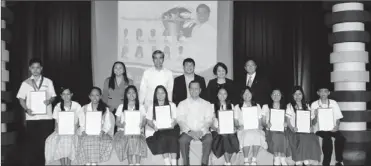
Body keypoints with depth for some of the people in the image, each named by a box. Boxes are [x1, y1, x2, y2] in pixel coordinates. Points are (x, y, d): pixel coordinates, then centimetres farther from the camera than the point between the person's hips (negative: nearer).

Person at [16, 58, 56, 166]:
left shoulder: (48, 82, 8)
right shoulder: (25, 83, 9)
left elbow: (53, 96, 8)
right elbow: (21, 98, 7)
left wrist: (49, 101, -14)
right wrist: (26, 109, -10)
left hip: (46, 117, 0)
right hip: (31, 117, 0)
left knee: (46, 143, -2)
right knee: (31, 143, 1)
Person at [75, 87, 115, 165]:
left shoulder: (105, 109, 11)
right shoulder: (84, 109, 12)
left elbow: (108, 124, 5)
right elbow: (82, 124, 9)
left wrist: (103, 131, -13)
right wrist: (83, 131, -11)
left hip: (100, 133, 0)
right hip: (87, 133, 0)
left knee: (107, 141, -32)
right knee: (86, 141, -34)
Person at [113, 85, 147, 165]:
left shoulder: (141, 107, 18)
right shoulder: (121, 107, 17)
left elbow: (144, 121, 11)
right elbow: (117, 122, 12)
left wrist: (141, 125, -13)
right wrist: (122, 125, -11)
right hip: (123, 131, 0)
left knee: (136, 140, -35)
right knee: (129, 139, -35)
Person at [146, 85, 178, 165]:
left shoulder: (172, 105, 16)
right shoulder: (152, 107, 15)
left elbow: (175, 119, 9)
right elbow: (149, 121, 10)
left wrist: (173, 124, -14)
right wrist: (154, 126, -12)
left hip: (170, 129, 0)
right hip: (158, 131, 0)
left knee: (172, 137, -34)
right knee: (162, 137, -34)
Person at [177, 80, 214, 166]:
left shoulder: (207, 104, 14)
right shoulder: (182, 104, 11)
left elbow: (209, 121, 5)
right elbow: (180, 120, 1)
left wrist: (201, 131, -13)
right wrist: (189, 131, -15)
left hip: (202, 132, 1)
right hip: (187, 131, 0)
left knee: (209, 139, -31)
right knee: (183, 139, -32)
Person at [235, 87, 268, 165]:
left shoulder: (257, 106, 22)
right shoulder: (238, 107, 17)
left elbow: (260, 120, 17)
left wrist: (260, 125, -4)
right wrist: (239, 125, -11)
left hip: (256, 129, 1)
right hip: (243, 129, -1)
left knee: (257, 135, -36)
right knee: (247, 135, -38)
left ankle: (254, 159, -28)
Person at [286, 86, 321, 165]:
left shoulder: (307, 106, 23)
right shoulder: (290, 106, 14)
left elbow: (312, 120, 17)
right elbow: (288, 121, 3)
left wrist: (311, 127, -6)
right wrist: (292, 128, -18)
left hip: (307, 131, 2)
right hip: (295, 132, -2)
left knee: (313, 138, -32)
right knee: (302, 139, -36)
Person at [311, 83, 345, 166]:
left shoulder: (334, 103, 9)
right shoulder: (314, 105, 4)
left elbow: (338, 119, 8)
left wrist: (337, 126, -13)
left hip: (332, 129, 2)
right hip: (320, 129, -2)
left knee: (341, 138, -29)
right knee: (327, 138, -33)